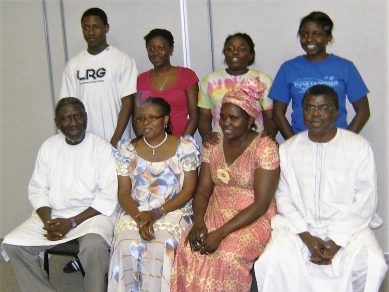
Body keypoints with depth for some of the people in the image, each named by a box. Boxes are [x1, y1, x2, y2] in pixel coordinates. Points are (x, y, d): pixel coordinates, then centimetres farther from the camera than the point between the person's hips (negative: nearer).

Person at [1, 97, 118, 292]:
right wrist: (48, 222, -12)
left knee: (93, 247, -34)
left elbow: (108, 197, -10)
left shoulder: (102, 148, -6)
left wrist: (72, 222, -16)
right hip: (53, 214, 4)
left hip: (92, 213, -4)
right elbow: (37, 190, 6)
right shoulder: (48, 147, 6)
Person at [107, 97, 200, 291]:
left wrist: (157, 213, -14)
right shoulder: (127, 149, 7)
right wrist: (138, 216, -15)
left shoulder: (185, 146, 0)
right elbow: (123, 192, 4)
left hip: (174, 211, -2)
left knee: (161, 248, -30)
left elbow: (188, 190, -4)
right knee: (127, 247, -26)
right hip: (135, 212, 2)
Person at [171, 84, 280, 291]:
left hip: (253, 220, -4)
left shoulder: (265, 147, -10)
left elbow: (261, 204, -15)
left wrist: (221, 233, -20)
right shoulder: (213, 143, 7)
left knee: (227, 258, -31)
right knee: (187, 251, -24)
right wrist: (199, 222, -14)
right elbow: (203, 191, 7)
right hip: (215, 216, 4)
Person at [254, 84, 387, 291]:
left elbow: (365, 202, -5)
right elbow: (283, 197, 2)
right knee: (273, 261, -26)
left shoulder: (358, 147, -2)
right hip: (299, 225, 1)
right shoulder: (288, 149, 5)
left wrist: (337, 241, -14)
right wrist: (307, 237, -12)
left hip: (348, 226, -1)